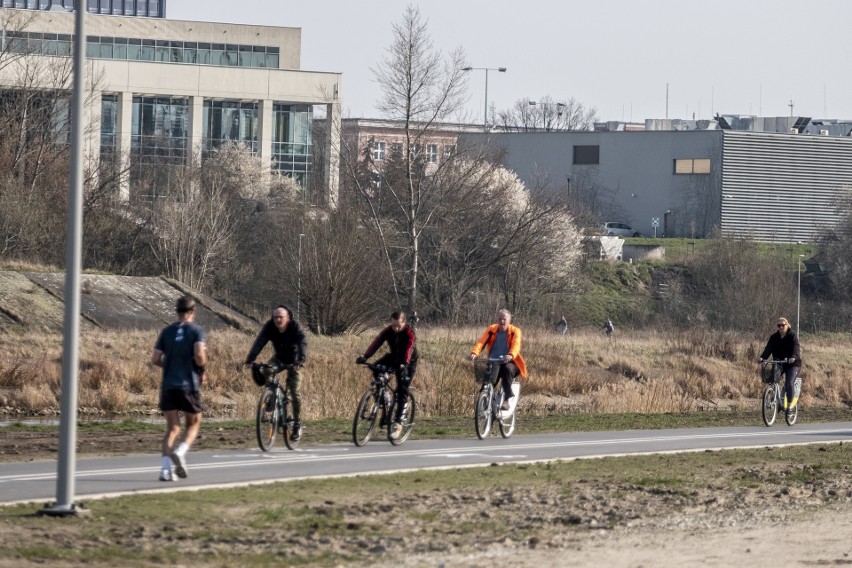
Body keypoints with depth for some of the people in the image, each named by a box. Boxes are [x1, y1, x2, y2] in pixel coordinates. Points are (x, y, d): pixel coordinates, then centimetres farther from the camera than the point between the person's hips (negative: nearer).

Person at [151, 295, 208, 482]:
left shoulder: (167, 331, 9)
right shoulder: (197, 330, -3)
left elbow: (155, 359, 4)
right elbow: (199, 354, -18)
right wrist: (202, 370, 1)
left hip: (168, 386, 3)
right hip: (189, 385, -3)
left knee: (172, 428, 9)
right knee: (193, 423, 15)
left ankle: (165, 468, -6)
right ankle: (181, 451, -13)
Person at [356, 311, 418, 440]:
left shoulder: (409, 334, -27)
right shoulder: (387, 331, -16)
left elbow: (409, 350, -41)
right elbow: (377, 342, -29)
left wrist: (404, 365, -59)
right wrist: (365, 356, -44)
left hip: (408, 363, -5)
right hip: (393, 358, 5)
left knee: (402, 392, -14)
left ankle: (397, 423, -13)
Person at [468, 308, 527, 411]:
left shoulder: (515, 331, -3)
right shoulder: (491, 329, 4)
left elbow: (516, 344, -22)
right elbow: (482, 341, -11)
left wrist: (511, 355, -45)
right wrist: (474, 353, -32)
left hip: (509, 362, -3)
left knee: (507, 369, -37)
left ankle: (506, 400, -33)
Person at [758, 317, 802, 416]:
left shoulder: (793, 336, -8)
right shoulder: (774, 337, 4)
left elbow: (795, 348, -23)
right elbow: (768, 348, -10)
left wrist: (793, 357, -44)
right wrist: (762, 357, -30)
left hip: (793, 364, -4)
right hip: (779, 363, 4)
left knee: (789, 383, -22)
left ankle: (789, 405, -11)